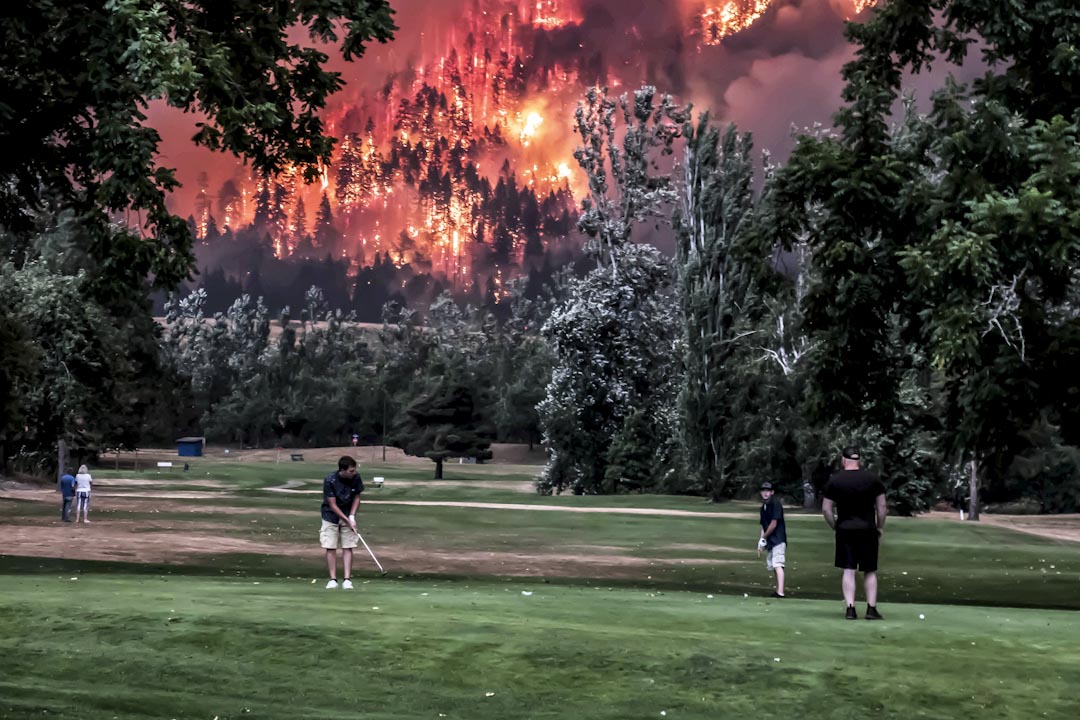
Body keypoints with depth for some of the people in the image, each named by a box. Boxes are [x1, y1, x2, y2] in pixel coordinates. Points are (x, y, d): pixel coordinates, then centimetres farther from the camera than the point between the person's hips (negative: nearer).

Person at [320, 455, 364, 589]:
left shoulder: (356, 478, -14)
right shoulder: (329, 481, -24)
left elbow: (357, 497, 1)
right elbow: (333, 505, -19)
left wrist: (352, 516, -10)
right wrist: (347, 521, -18)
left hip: (348, 515, 2)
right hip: (331, 516, -2)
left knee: (348, 547, -2)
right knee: (330, 548, -3)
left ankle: (347, 580, -1)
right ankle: (333, 579, 6)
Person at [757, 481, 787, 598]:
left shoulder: (776, 504, -11)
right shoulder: (763, 507, 15)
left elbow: (773, 524, -15)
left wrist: (764, 537, -5)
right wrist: (761, 541, 8)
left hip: (778, 539, -9)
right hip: (769, 541, 9)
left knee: (777, 565, -18)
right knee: (771, 566, 13)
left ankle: (780, 592, -27)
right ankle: (778, 590, 23)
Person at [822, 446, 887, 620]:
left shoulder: (834, 480, -1)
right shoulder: (873, 478, 0)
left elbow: (826, 509, -2)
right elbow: (882, 506, 1)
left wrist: (835, 527, 9)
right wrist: (879, 528, 11)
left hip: (845, 530, 0)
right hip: (868, 530, 0)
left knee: (848, 571, 2)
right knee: (870, 572, 9)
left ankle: (850, 609, -4)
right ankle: (871, 609, 7)